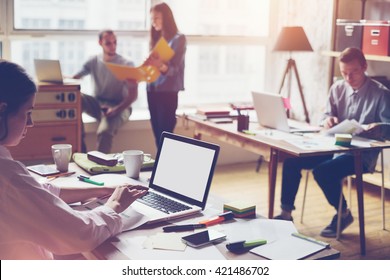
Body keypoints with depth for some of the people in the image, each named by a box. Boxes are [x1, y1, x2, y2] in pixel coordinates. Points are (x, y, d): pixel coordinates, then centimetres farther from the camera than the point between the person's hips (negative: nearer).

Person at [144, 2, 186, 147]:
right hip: (152, 90, 7)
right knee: (157, 135, 7)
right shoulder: (156, 39, 14)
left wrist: (161, 66, -36)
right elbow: (151, 66, 16)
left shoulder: (178, 39, -6)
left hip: (167, 92, -7)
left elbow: (175, 70, -16)